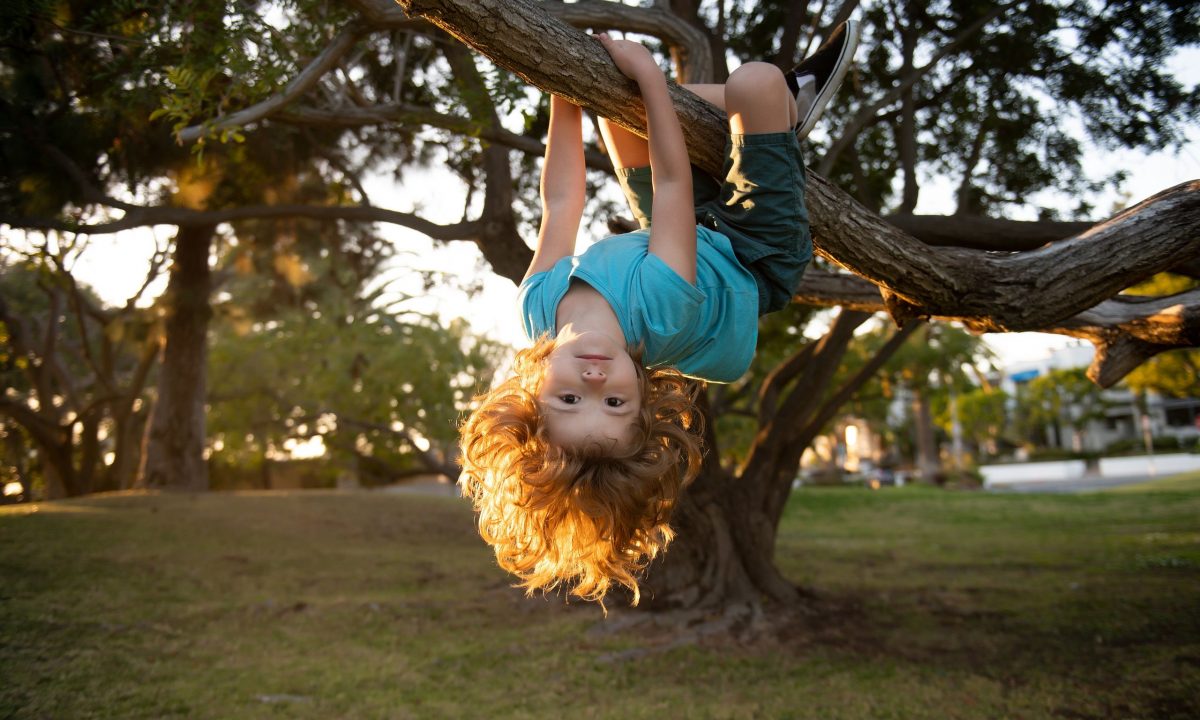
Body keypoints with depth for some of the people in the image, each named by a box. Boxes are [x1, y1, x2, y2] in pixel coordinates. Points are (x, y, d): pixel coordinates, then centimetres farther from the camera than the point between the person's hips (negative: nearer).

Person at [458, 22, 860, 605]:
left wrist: (566, 91, -14)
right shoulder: (657, 312, -46)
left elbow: (559, 201, -20)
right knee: (756, 80, -23)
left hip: (696, 237, 5)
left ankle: (792, 96, 30)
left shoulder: (539, 308, -33)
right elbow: (671, 181, -36)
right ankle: (789, 104, 19)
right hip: (753, 260, -5)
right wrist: (647, 73, -27)